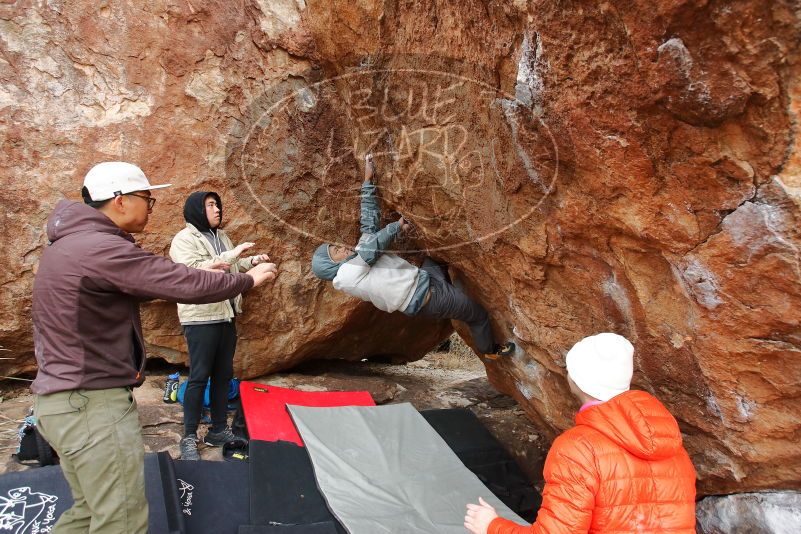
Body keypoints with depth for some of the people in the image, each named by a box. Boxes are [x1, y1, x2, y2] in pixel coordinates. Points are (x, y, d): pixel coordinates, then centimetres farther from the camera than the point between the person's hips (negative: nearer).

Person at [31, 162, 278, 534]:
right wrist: (249, 279, -7)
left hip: (69, 399, 11)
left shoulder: (73, 241, 11)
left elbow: (139, 284, 19)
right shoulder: (102, 249, -22)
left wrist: (197, 275, 14)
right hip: (93, 404, -11)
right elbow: (187, 287, -22)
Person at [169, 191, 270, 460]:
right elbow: (194, 271, -25)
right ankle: (189, 437, 9)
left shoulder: (221, 236, 14)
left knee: (223, 374, 13)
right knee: (199, 377, -2)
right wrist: (230, 256, -27)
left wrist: (251, 262, 8)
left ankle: (219, 430, 25)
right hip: (201, 318, -8)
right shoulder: (184, 240, -10)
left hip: (227, 315, 8)